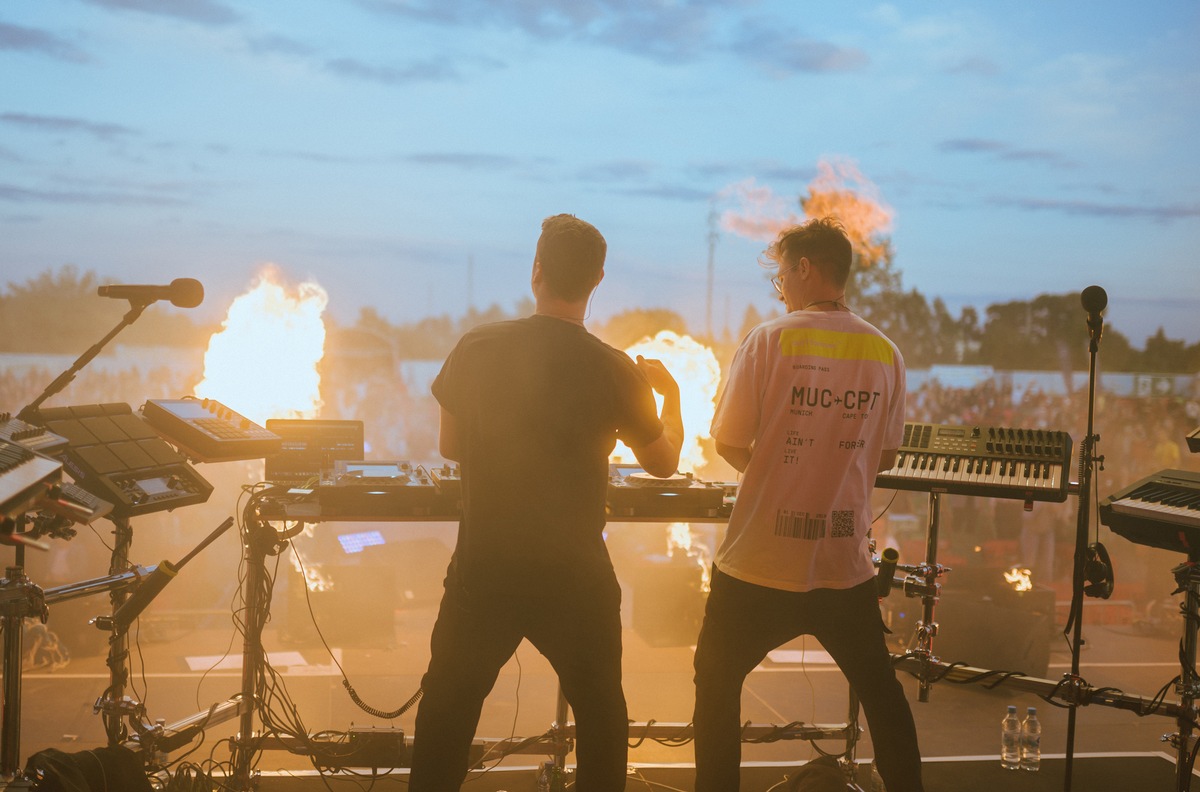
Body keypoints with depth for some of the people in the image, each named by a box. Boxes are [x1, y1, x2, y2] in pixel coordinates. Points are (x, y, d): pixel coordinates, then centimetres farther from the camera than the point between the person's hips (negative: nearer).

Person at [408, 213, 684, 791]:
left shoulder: (476, 349, -7)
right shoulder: (613, 370, -11)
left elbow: (449, 447, 7)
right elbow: (664, 463, 3)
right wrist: (670, 396, 21)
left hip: (482, 570, 1)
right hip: (575, 579, -1)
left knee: (447, 706, 17)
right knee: (600, 713, 18)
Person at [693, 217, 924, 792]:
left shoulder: (770, 339, -11)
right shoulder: (885, 353, 1)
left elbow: (729, 445, -8)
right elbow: (883, 457, 9)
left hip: (760, 564, -3)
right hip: (845, 564, 4)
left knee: (718, 681, 14)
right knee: (878, 686, 20)